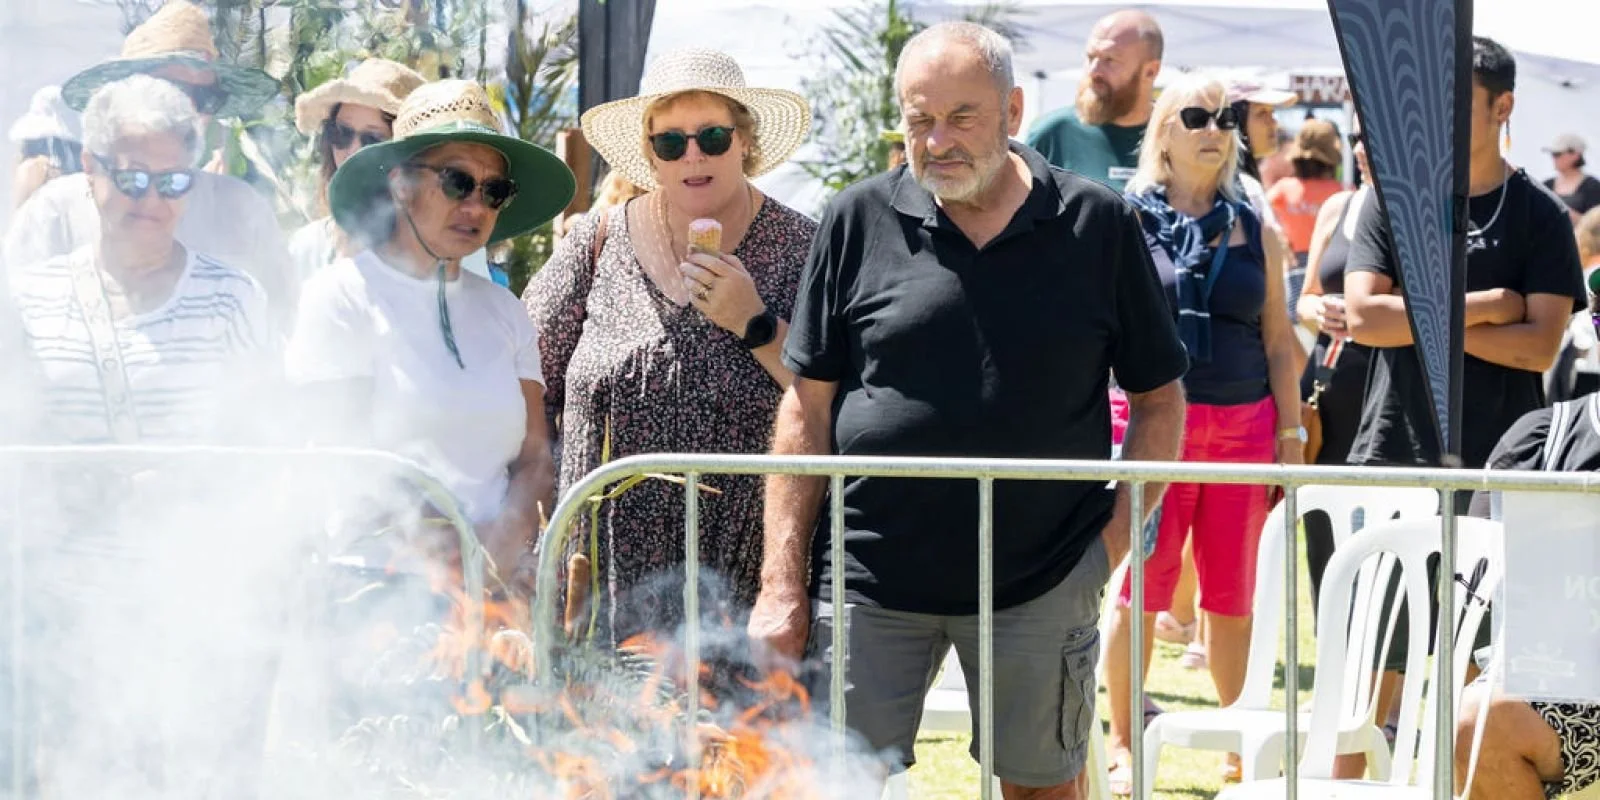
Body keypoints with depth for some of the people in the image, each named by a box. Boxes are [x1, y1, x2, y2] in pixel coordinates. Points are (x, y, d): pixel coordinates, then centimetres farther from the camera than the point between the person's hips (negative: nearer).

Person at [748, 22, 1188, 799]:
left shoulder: (1097, 225, 1)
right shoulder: (859, 222, 1)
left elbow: (1159, 398, 8)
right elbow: (807, 410, 2)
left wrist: (1116, 535, -5)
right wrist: (783, 587, -3)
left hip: (1043, 586, 0)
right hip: (869, 581, 0)